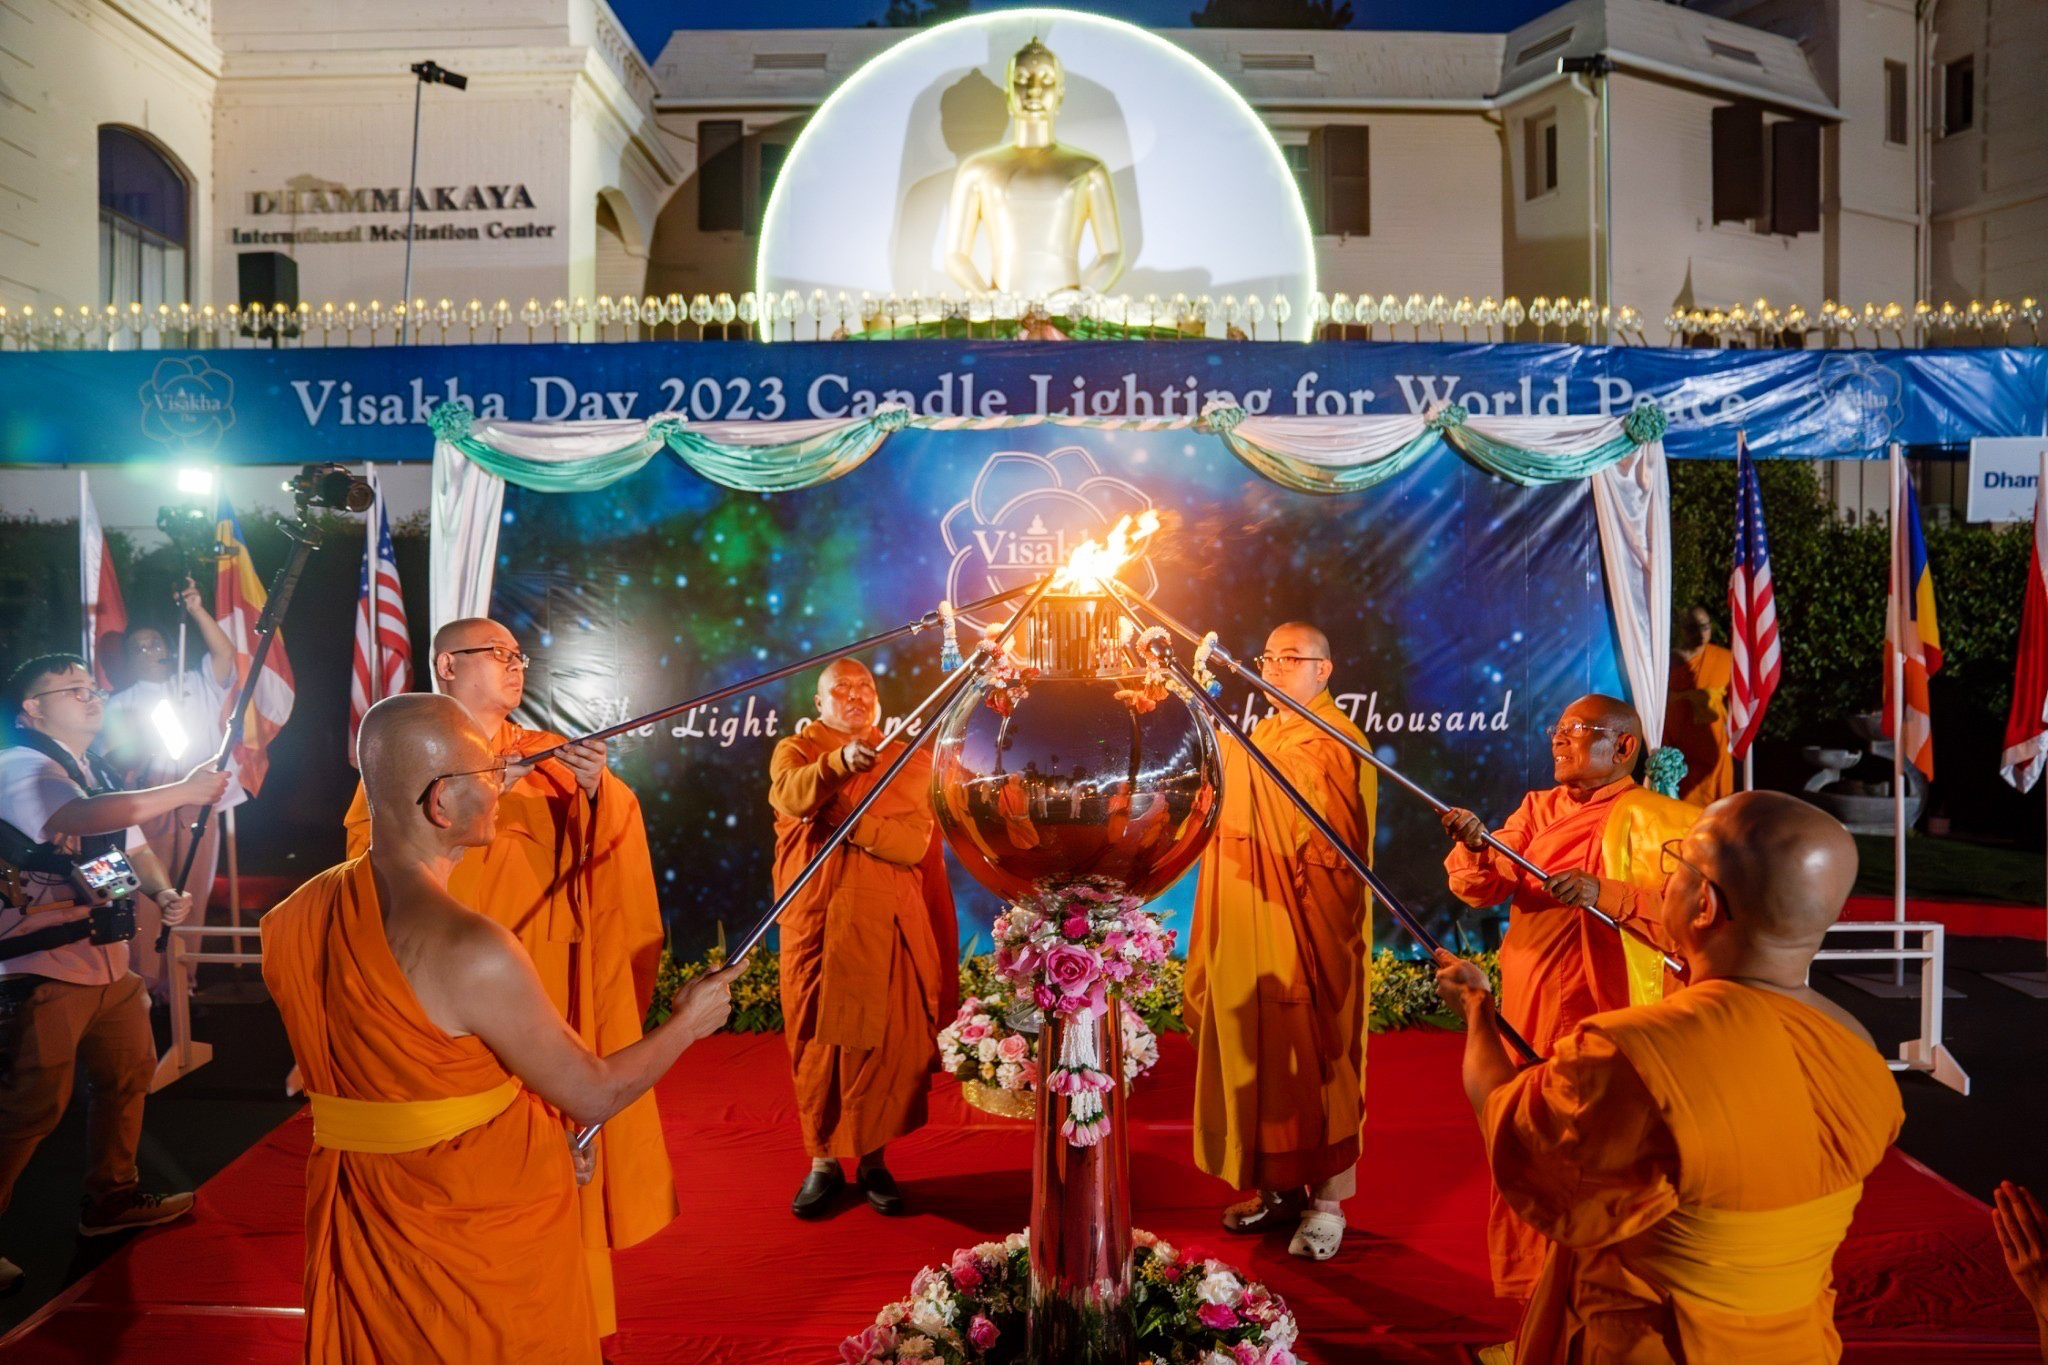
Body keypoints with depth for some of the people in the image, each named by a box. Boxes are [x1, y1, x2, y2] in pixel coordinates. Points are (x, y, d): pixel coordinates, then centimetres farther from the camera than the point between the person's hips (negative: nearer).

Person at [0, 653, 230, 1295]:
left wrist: (163, 892, -1)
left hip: (107, 961, 9)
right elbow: (79, 819, -35)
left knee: (129, 1072, 17)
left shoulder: (98, 776, 16)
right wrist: (182, 792, -32)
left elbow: (132, 845, 20)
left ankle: (112, 1197, 33)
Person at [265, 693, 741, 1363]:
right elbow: (595, 1095, -18)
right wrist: (690, 1021, -2)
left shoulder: (294, 920, -7)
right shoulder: (472, 952, -29)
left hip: (358, 1230, 6)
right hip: (483, 1242, -6)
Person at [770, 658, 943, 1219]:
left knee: (887, 1041, 1)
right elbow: (791, 796, -19)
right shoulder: (795, 750, 6)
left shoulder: (907, 759, 8)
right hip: (815, 922, 0)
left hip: (885, 924, 1)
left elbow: (914, 843, -6)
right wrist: (839, 762, -38)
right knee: (819, 1039, 4)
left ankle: (874, 1158, 17)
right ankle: (824, 1160, 18)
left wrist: (844, 817, -16)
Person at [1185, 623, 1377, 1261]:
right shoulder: (1253, 740, 15)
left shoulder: (1334, 746, -10)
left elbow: (1340, 852, -18)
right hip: (1248, 935, 7)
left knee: (1313, 1062, 0)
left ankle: (1327, 1202, 12)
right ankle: (1277, 1186, 25)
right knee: (1256, 1057, 12)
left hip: (1306, 935, -7)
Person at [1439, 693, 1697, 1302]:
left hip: (1604, 1019, -6)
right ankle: (1532, 1288, 28)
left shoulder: (1653, 819, -7)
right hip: (1527, 1010, 6)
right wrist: (1475, 848, -19)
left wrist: (1606, 894, -30)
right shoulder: (1538, 807, 12)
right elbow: (1487, 887, 1)